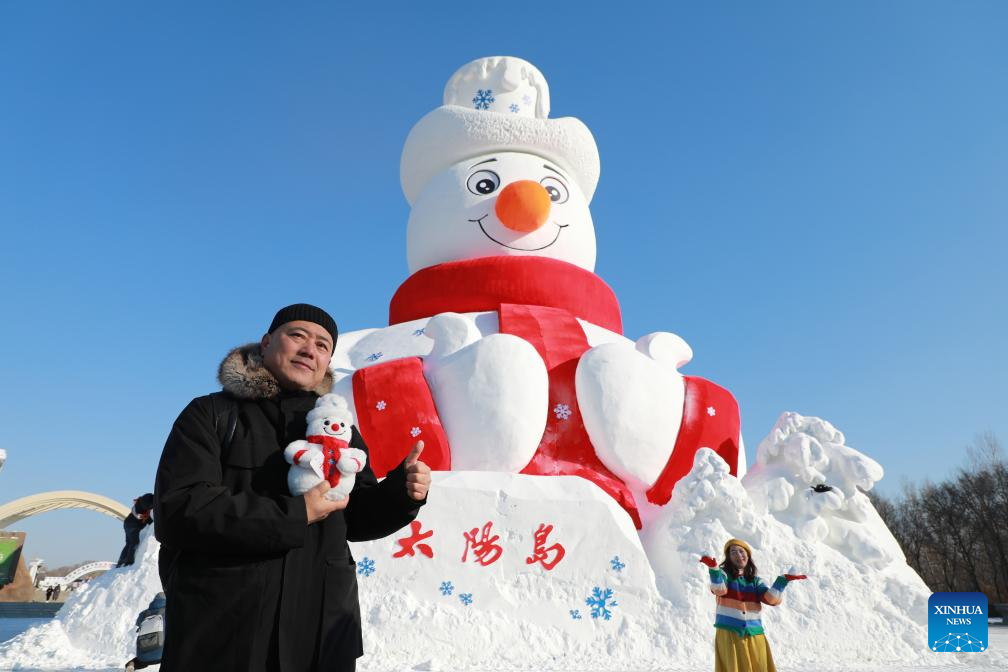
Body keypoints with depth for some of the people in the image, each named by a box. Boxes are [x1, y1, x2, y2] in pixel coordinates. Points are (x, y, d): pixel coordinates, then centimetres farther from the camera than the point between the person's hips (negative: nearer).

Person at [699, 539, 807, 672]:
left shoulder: (755, 581, 11)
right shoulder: (723, 574, -1)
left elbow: (772, 599, -5)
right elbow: (719, 589, -23)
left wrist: (784, 580, -16)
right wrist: (713, 567, -41)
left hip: (754, 635, 4)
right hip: (729, 633, -4)